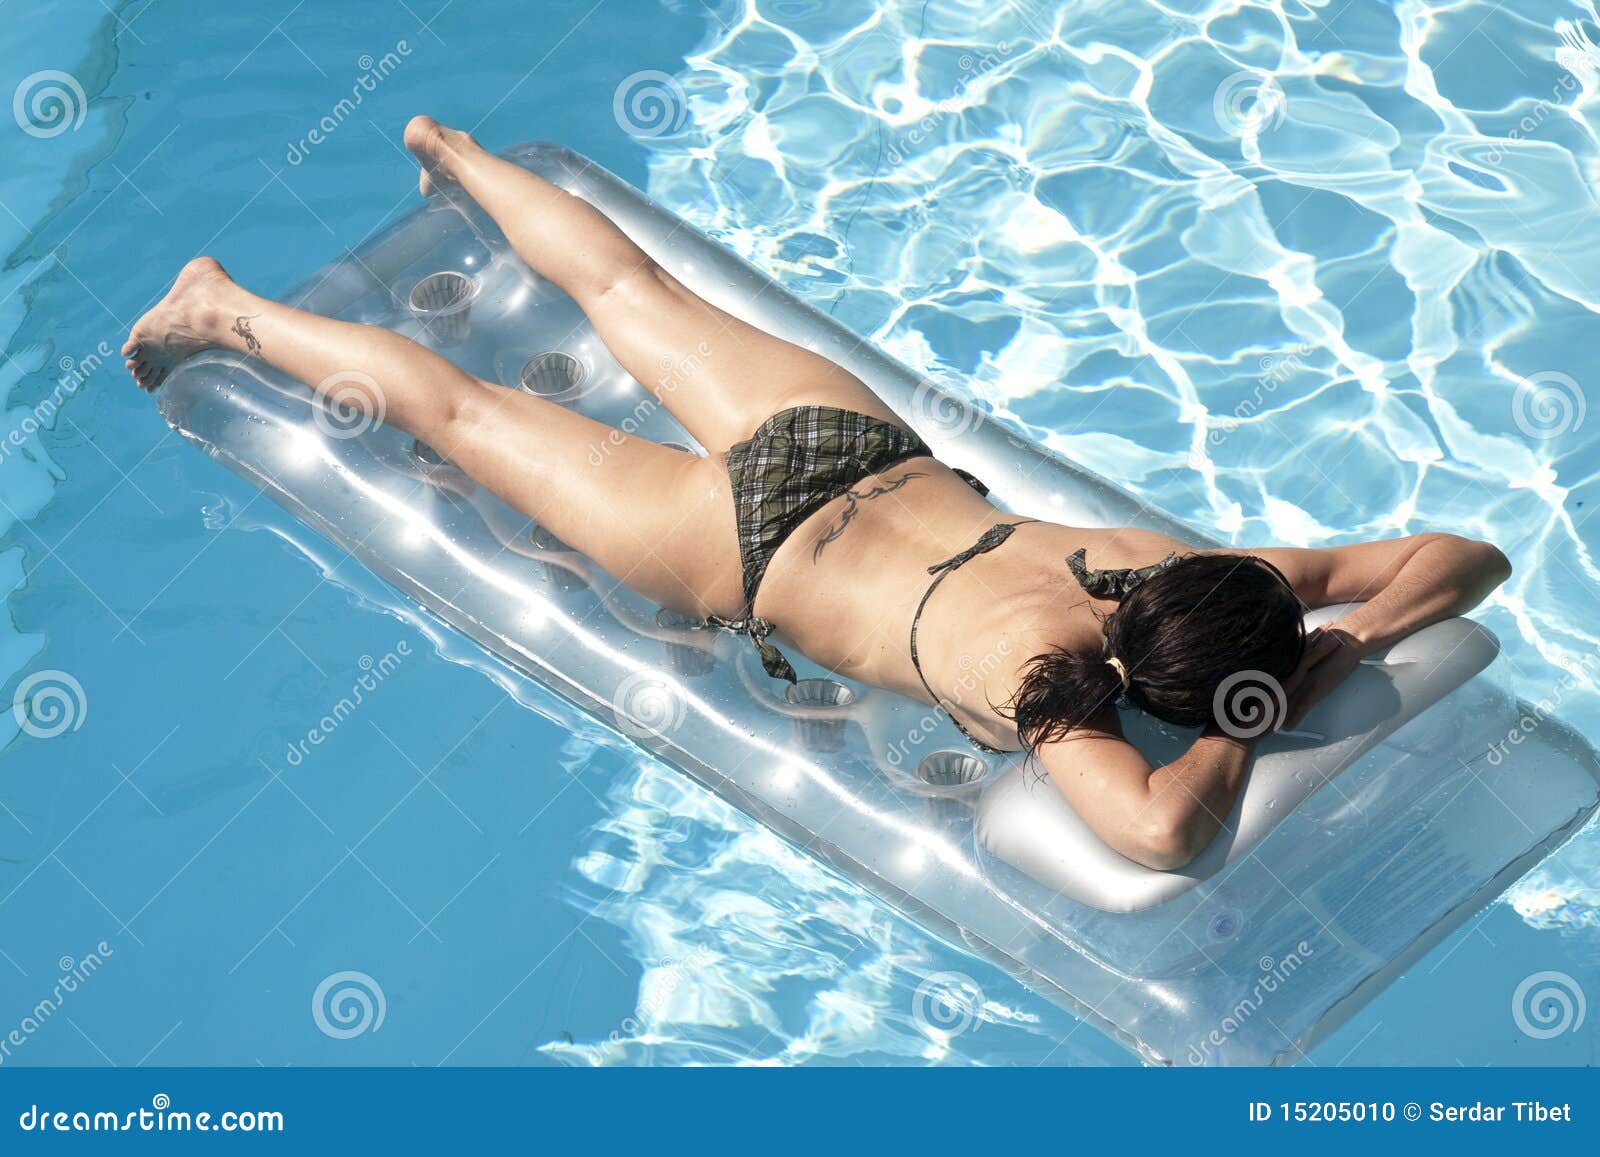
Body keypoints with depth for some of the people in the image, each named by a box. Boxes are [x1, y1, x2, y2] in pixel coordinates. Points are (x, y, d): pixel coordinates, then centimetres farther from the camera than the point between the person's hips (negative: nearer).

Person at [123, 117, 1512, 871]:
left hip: (863, 448, 6)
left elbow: (1472, 555, -14)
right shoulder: (1044, 681, -36)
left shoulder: (1207, 578, -19)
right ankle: (227, 308, 34)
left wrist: (1350, 643, -30)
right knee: (463, 407, 13)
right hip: (742, 547, -6)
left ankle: (452, 150, 54)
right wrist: (1249, 726, -38)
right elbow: (1159, 829, -55)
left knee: (637, 296, 28)